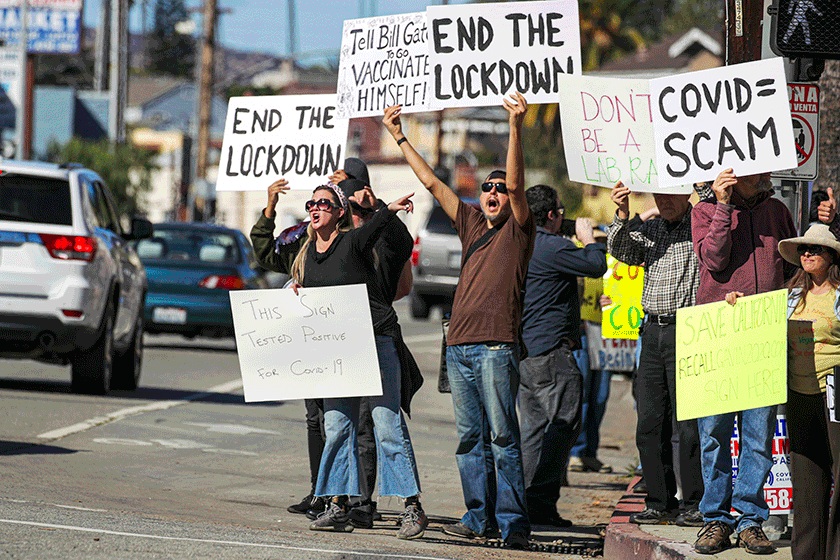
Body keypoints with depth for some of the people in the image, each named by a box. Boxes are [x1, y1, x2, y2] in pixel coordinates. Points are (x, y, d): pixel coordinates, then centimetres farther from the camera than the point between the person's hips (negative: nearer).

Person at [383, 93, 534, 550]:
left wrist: (516, 128, -24)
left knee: (502, 436, -8)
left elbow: (516, 184, -12)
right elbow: (431, 183, 23)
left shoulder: (517, 230, 3)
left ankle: (512, 521, -9)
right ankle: (478, 516, 12)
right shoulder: (471, 225, 19)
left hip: (496, 345, -6)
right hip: (459, 345, 6)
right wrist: (399, 138, 25)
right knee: (470, 438, 8)